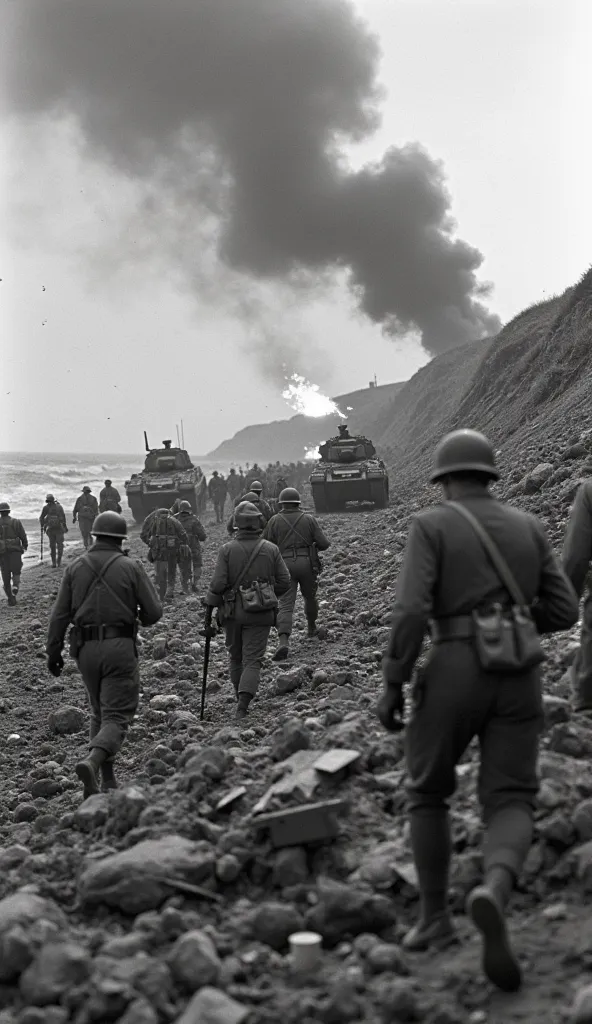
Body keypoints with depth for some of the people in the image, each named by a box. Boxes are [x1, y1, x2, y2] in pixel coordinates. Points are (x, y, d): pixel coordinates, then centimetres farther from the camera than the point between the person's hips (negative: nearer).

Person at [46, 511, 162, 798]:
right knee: (117, 715, -2)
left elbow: (59, 615, 3)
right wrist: (141, 617, 18)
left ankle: (107, 776, 20)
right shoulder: (130, 567, -4)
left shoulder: (75, 567, 4)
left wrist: (53, 651, 10)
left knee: (99, 711, 20)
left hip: (85, 647, 4)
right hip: (119, 646, -4)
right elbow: (154, 612, -5)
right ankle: (92, 762, -27)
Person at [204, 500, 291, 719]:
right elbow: (284, 582, -1)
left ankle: (242, 700, 31)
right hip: (259, 614, -1)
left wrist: (209, 609, -3)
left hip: (232, 611, 1)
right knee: (252, 660, 1)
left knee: (236, 657, 19)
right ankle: (243, 704, -16)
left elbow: (218, 584, -13)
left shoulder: (227, 550, -9)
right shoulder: (271, 549, -5)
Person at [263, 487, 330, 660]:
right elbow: (324, 544, 1)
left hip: (285, 565, -1)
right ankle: (312, 627, 47)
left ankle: (284, 642, -24)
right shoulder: (309, 519, 4)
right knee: (310, 596, 27)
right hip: (307, 564, 1)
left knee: (286, 606, -6)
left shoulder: (275, 521, 2)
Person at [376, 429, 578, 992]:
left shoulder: (430, 526, -1)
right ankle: (494, 894, -30)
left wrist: (391, 685, -6)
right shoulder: (528, 527, 12)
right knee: (509, 806, 1)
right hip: (517, 679, 3)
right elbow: (563, 611, 9)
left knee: (427, 792, 19)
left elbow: (410, 610, -14)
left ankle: (434, 916, 19)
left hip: (453, 676, -2)